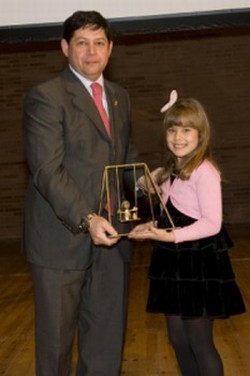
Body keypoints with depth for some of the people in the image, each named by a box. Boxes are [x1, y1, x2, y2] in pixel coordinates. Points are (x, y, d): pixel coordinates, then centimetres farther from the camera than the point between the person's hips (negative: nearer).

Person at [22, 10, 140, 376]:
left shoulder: (120, 96, 14)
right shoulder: (45, 97, -8)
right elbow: (47, 171, -17)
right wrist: (87, 219, -27)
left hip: (110, 235, 6)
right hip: (62, 238, -6)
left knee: (108, 339, 13)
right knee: (56, 337, 9)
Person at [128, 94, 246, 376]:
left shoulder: (204, 172, -16)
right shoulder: (170, 172, 12)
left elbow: (212, 223, -20)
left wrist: (171, 236, -26)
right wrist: (153, 228, 2)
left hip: (199, 265, -8)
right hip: (174, 263, 9)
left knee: (200, 343, 2)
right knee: (178, 340, 16)